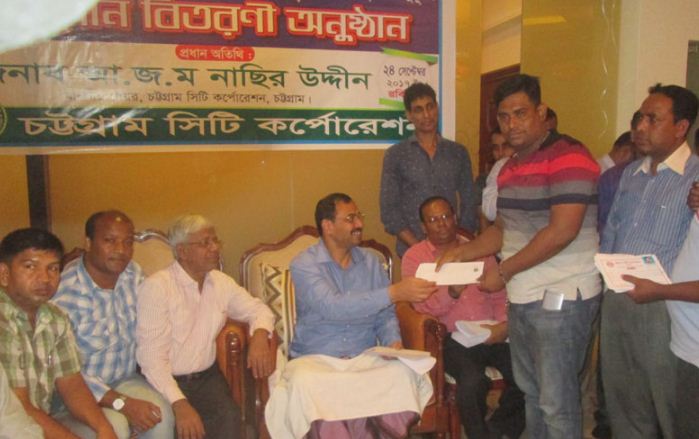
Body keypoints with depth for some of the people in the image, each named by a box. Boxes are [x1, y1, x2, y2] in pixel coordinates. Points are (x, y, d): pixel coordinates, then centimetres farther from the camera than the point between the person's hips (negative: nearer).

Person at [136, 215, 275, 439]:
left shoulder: (221, 282, 5)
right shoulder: (156, 287, -14)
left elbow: (257, 309, 15)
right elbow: (151, 356, -18)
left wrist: (260, 335, -9)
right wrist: (180, 404, -28)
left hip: (206, 377, 4)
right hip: (165, 381, -4)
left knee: (229, 417, -23)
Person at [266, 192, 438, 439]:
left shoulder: (371, 262, 10)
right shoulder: (304, 264, -7)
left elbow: (384, 314, 12)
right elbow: (333, 308, -23)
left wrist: (394, 342, -11)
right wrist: (394, 293, -27)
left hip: (365, 358, 3)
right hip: (315, 359, -3)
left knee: (404, 372, -27)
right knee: (304, 383, -36)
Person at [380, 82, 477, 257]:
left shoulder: (458, 152, 7)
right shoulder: (395, 155, 0)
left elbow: (469, 204, 8)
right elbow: (389, 210, -3)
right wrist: (418, 246, -12)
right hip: (412, 251, -2)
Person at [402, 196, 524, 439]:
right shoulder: (414, 256, 4)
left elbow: (499, 294, 13)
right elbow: (424, 307, -6)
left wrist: (504, 323, -6)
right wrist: (452, 292, -24)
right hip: (451, 338, -4)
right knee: (473, 380, -31)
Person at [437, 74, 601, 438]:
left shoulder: (568, 157, -14)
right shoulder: (509, 168, 13)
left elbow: (562, 231, -22)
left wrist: (503, 272, -16)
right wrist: (461, 253, 5)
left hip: (560, 297, -8)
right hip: (521, 297, 8)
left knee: (556, 401, 2)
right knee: (531, 391, 19)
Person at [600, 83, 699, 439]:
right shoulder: (631, 173, 12)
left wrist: (659, 287, -27)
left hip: (661, 306, -6)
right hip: (616, 300, 7)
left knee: (670, 408, 8)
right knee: (621, 400, 19)